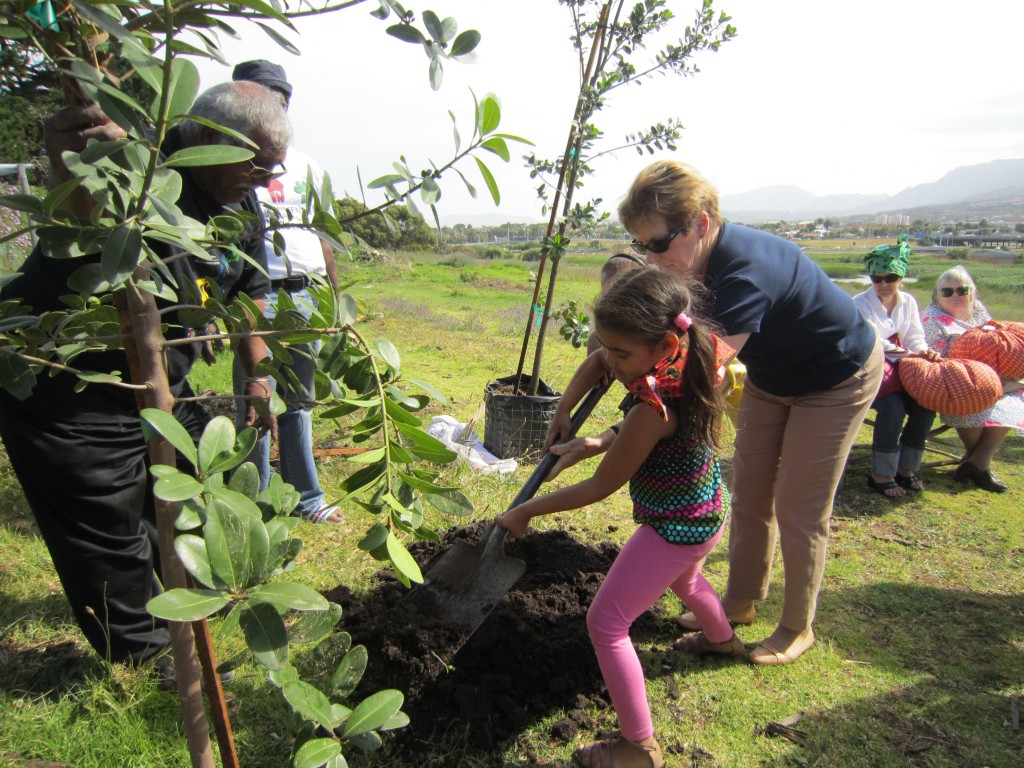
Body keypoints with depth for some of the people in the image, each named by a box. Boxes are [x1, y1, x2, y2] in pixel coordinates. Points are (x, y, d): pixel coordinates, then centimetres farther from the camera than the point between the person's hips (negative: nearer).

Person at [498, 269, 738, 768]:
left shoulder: (652, 407, -36)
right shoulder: (697, 351, -14)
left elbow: (599, 489, -25)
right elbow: (726, 350, 15)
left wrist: (524, 512, -14)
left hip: (674, 529, -9)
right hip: (709, 511, 9)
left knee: (605, 623, 2)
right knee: (683, 579, 38)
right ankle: (722, 638, 68)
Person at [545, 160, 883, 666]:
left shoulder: (745, 276, -41)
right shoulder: (689, 266, -16)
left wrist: (602, 445, -44)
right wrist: (564, 407, -16)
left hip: (838, 380, -7)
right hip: (771, 376, 8)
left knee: (798, 510, 2)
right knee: (747, 494, 13)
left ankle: (797, 629, 25)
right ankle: (740, 602, 33)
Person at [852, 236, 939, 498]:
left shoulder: (908, 302, 12)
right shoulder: (860, 304, -4)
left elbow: (915, 339, 11)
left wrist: (923, 352, -12)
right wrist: (905, 354, -22)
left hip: (899, 368, 5)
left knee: (926, 403, -18)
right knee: (893, 405, -30)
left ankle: (906, 469, 0)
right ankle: (881, 475, -18)